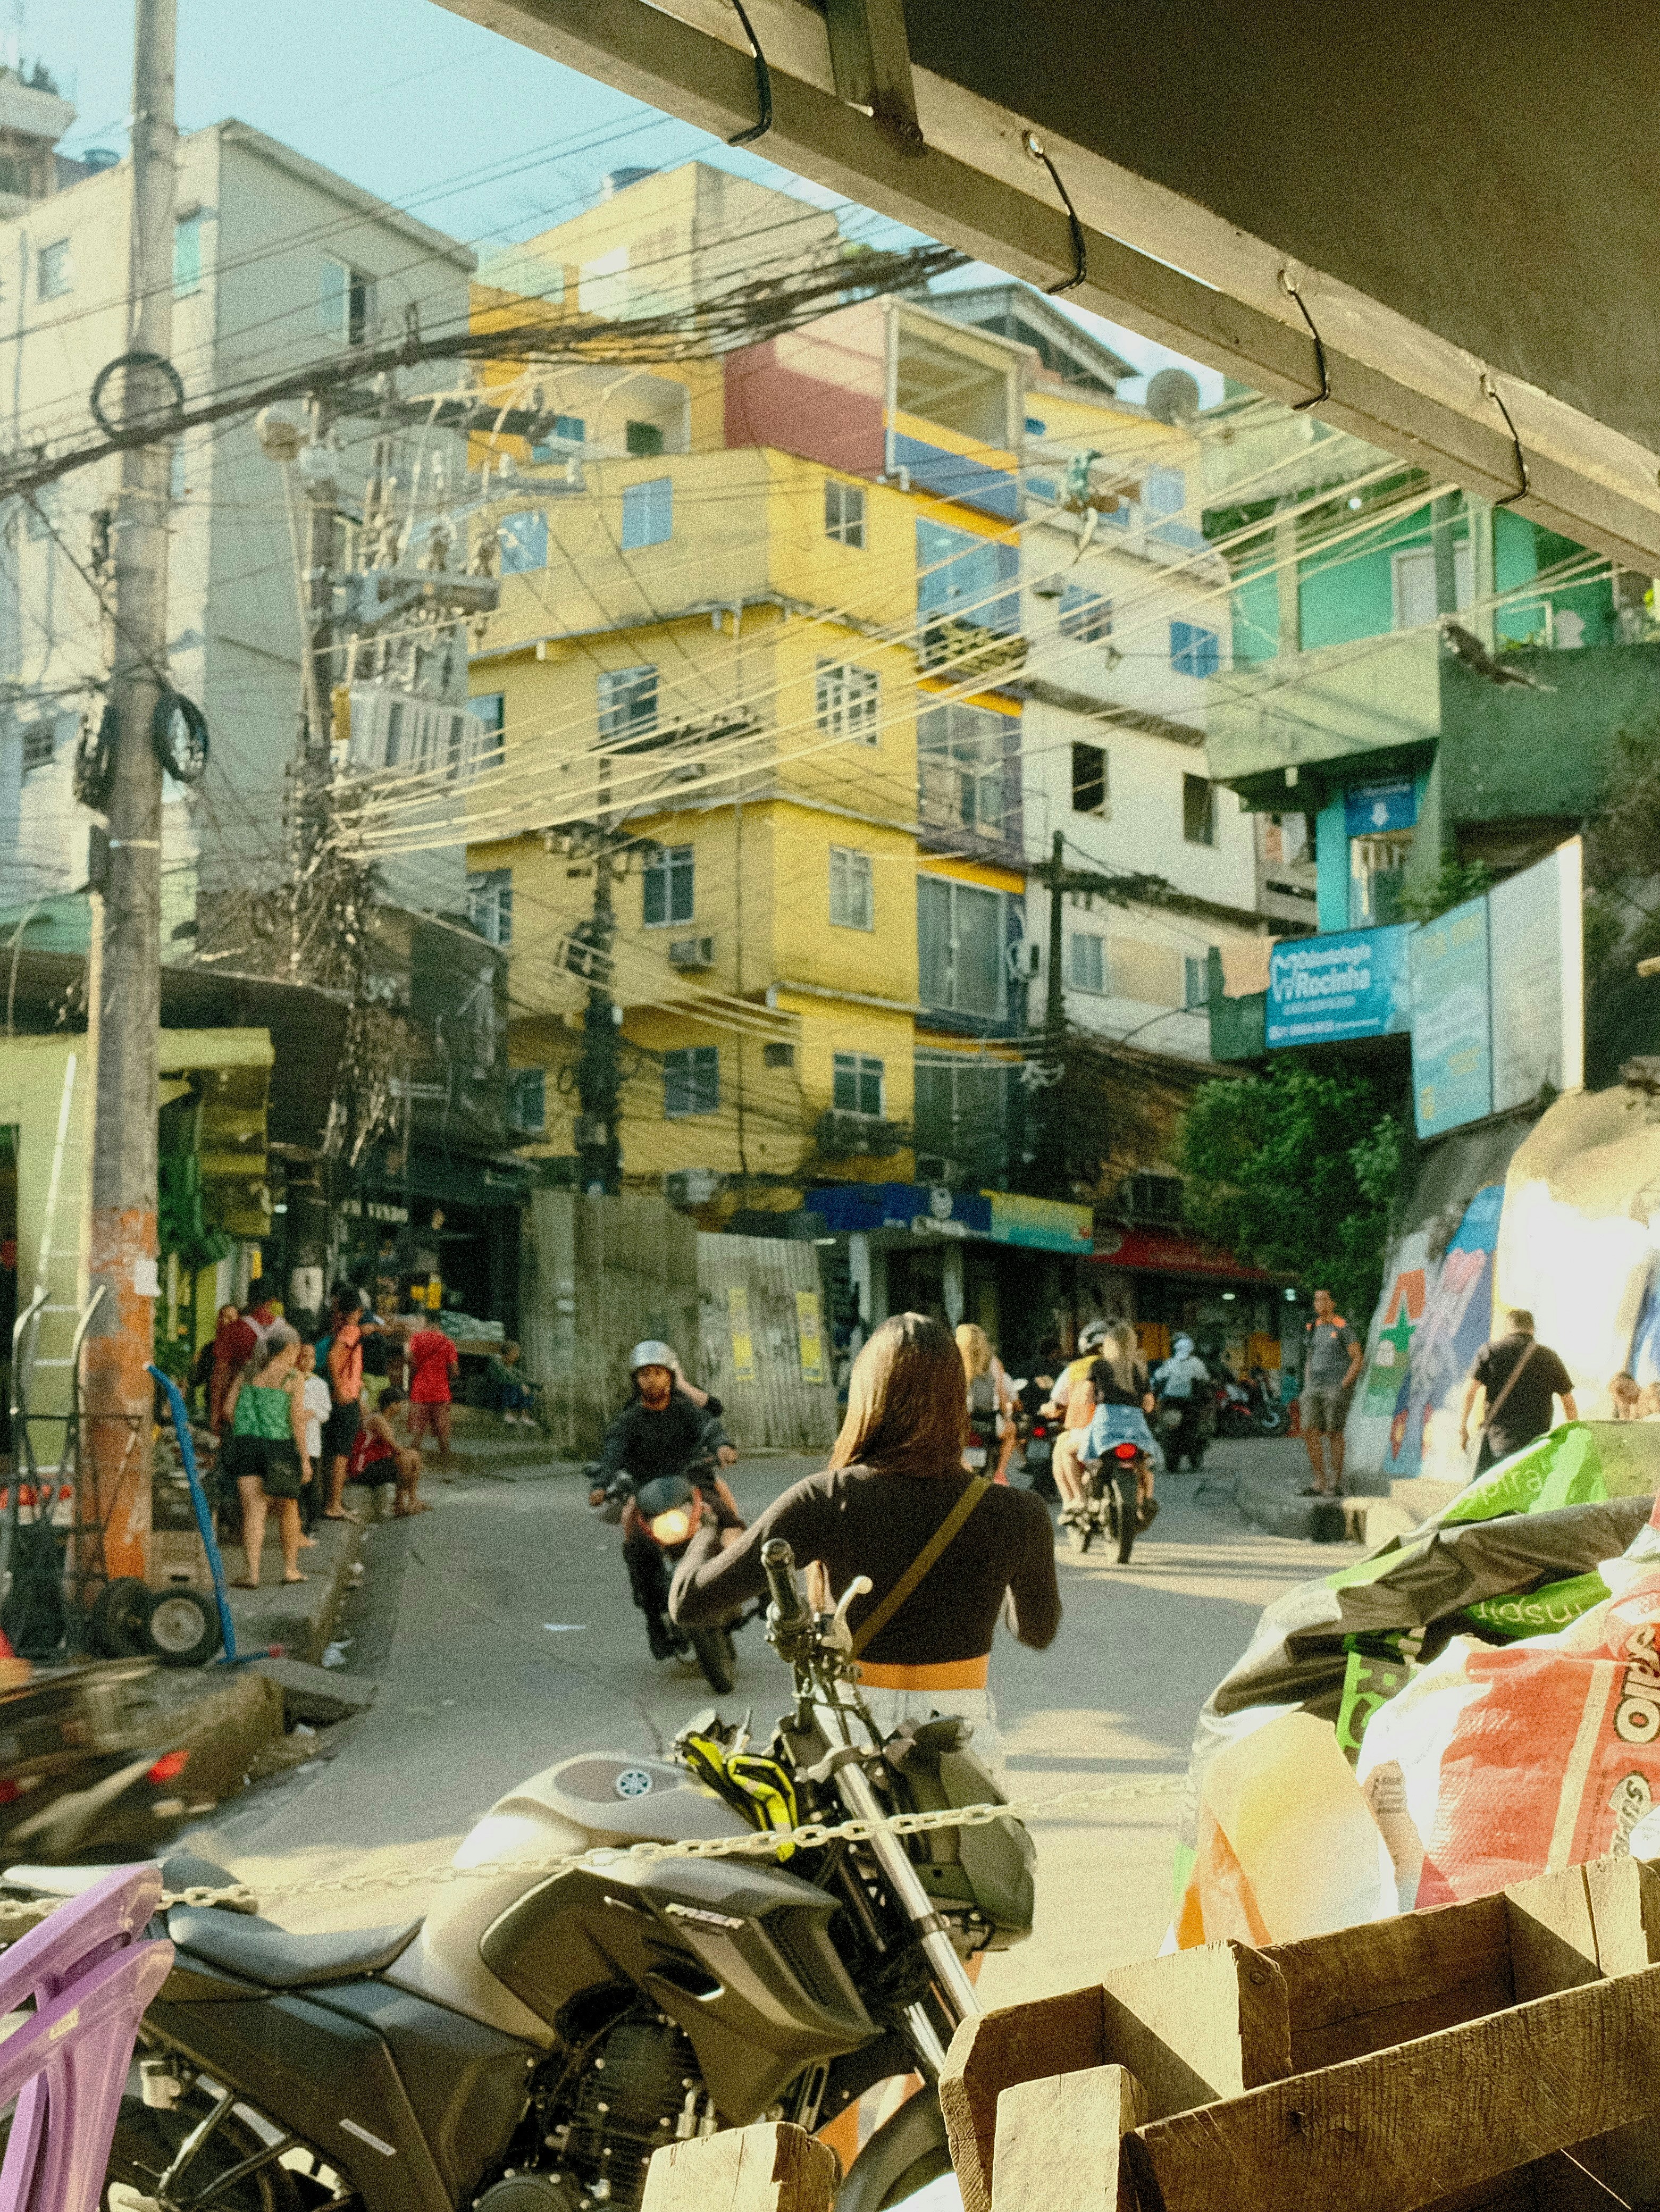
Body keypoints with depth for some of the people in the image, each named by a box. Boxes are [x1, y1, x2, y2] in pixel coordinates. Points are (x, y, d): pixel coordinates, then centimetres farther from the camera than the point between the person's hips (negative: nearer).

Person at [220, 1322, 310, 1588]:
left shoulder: (249, 1370, 12)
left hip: (245, 1444, 3)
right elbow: (297, 1419, -7)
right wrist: (305, 1459, -6)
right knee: (287, 1507, 16)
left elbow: (229, 1408, 8)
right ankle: (290, 1568, 24)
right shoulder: (292, 1377, 0)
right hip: (279, 1446, -2)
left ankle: (252, 1573, -15)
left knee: (252, 1509, -2)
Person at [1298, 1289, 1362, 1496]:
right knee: (1310, 1432, -7)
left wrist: (1343, 1386, -14)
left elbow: (1358, 1360, -7)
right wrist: (1307, 1386, 10)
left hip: (1337, 1388, -6)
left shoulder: (1343, 1328, -6)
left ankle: (1337, 1484, 8)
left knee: (1334, 1434, -1)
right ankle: (1319, 1483, -4)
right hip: (1314, 1387, 6)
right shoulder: (1312, 1329, 14)